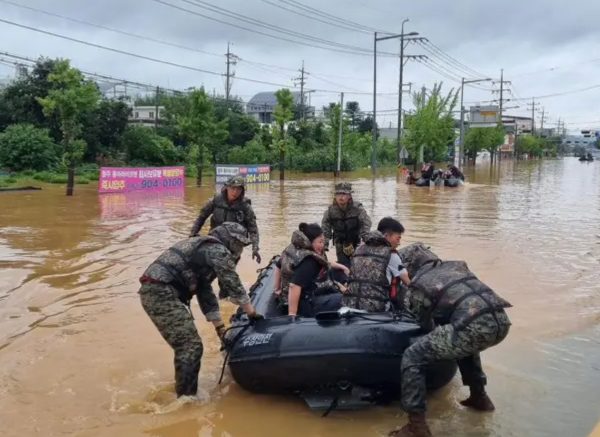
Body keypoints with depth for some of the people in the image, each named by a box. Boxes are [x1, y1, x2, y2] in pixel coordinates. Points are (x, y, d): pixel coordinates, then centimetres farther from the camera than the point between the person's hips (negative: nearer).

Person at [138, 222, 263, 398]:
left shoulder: (204, 249, 27)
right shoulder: (217, 250, -2)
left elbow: (205, 292, 28)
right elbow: (233, 284, -3)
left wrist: (220, 327, 28)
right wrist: (252, 313, 8)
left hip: (153, 291, 10)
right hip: (161, 292, -10)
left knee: (186, 344, 20)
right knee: (191, 346, -8)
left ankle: (185, 393, 32)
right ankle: (186, 398, 0)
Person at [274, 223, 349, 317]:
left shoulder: (293, 249, 2)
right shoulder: (308, 262, -27)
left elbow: (279, 267, 17)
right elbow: (294, 286, -37)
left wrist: (278, 289, 25)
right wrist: (292, 314, -35)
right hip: (308, 306, -11)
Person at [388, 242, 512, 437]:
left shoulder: (418, 285, 12)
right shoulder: (456, 265, 28)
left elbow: (426, 324, 21)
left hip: (475, 327, -7)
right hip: (501, 321, 7)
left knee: (413, 357, 4)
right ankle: (479, 396, 44)